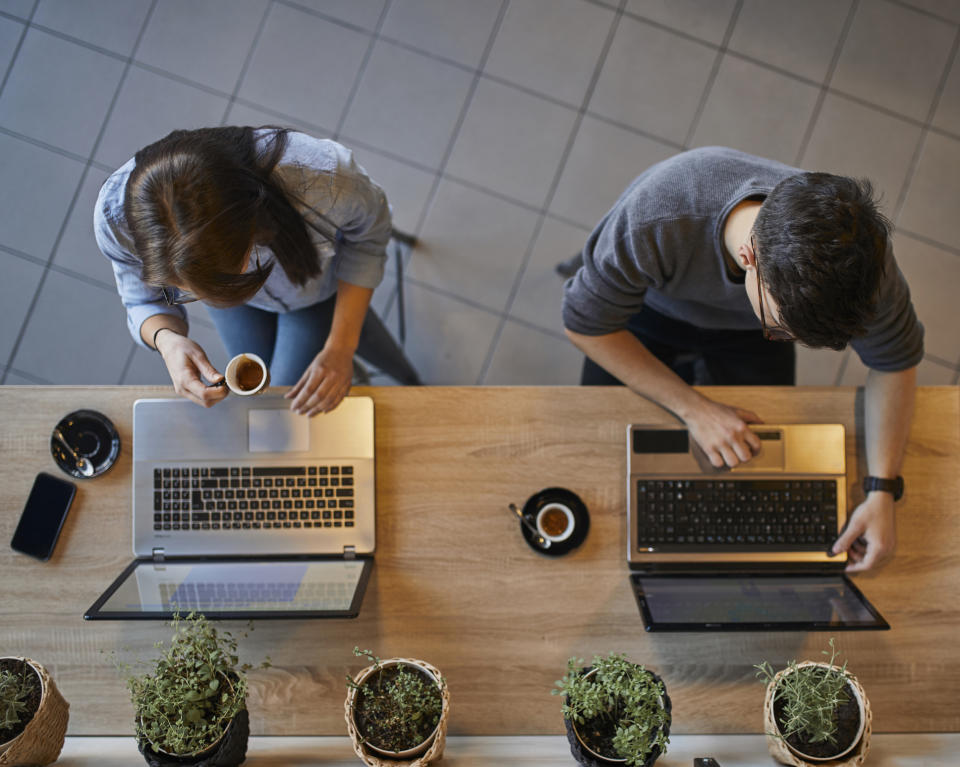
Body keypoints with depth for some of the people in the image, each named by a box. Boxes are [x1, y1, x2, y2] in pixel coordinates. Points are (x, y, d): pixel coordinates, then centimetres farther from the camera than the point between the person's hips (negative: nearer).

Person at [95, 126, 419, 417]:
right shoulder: (115, 215, -42)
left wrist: (341, 348, -27)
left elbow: (369, 234, -23)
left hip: (320, 282, -2)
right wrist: (167, 340, -45)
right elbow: (145, 304, -21)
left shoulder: (324, 179, -48)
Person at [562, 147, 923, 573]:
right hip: (652, 310, -1)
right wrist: (693, 407, -30)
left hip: (745, 331, 2)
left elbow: (895, 362, -17)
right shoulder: (653, 220, -47)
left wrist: (882, 491, -27)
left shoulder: (853, 251, -38)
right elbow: (585, 325, -28)